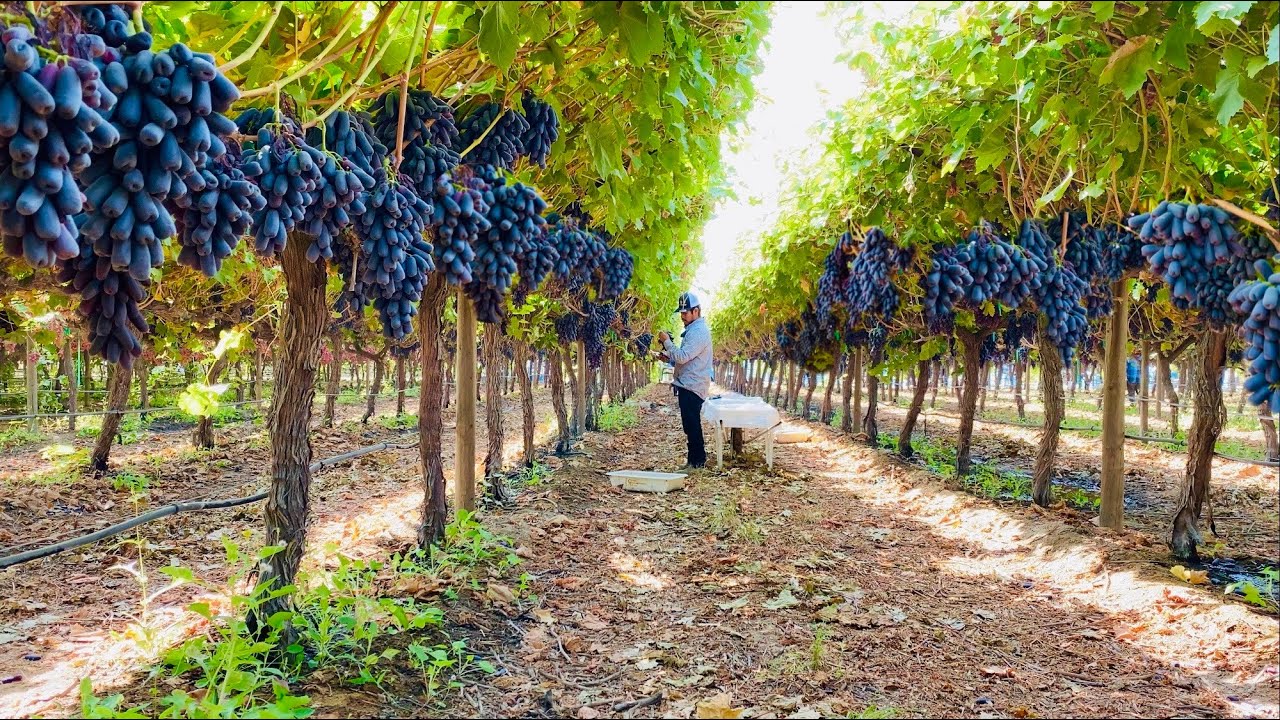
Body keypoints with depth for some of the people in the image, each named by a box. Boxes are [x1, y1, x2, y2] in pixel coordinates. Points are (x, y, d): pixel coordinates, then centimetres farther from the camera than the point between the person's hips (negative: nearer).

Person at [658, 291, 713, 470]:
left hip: (692, 387, -10)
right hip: (687, 385, 10)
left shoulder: (699, 332, -16)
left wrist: (667, 342, -13)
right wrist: (669, 357, 9)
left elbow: (683, 356, -23)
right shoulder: (692, 329, 17)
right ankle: (694, 460, 19)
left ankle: (697, 462, -1)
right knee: (690, 425, 13)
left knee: (692, 425, -7)